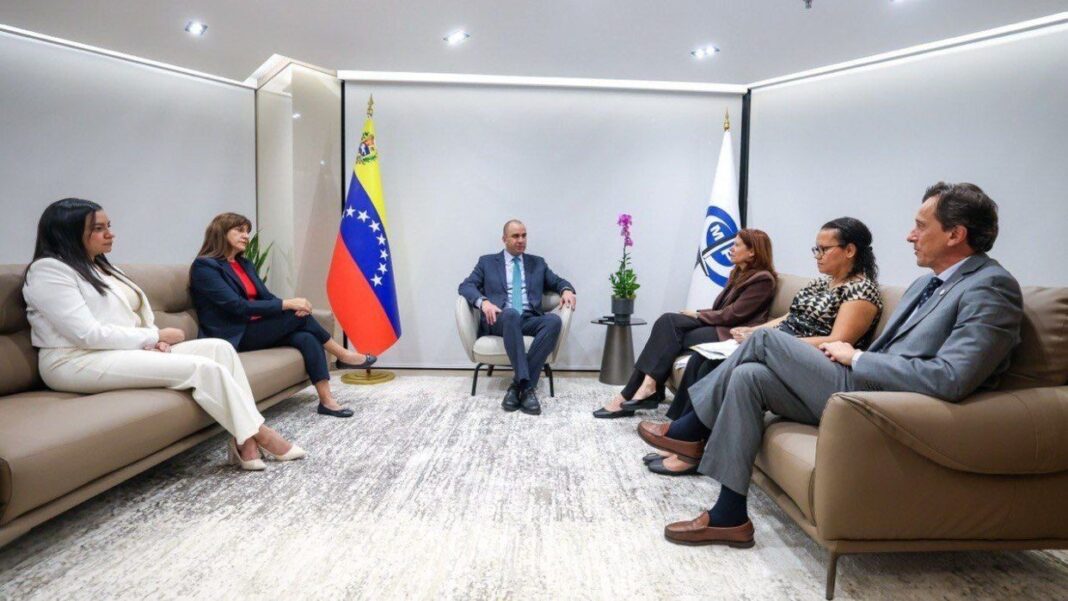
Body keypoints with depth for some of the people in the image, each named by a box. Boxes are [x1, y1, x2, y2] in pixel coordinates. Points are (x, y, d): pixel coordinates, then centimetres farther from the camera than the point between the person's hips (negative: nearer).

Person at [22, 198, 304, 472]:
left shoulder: (101, 268, 21)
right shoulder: (48, 270, -7)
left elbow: (129, 319, 18)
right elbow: (88, 334, -18)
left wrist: (154, 341, -5)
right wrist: (157, 336, -11)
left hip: (127, 351, 9)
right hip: (79, 362, -9)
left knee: (219, 347, -12)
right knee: (203, 367, -24)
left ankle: (245, 439, -20)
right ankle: (258, 433, -12)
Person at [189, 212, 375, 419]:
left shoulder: (245, 264, 16)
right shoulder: (204, 266, -10)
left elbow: (267, 297, 8)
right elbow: (239, 307, -20)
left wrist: (294, 306, -15)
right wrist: (287, 304, -23)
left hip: (255, 329, 7)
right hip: (233, 337, -7)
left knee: (306, 338, -21)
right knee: (298, 315, -21)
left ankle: (327, 400, -27)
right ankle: (343, 355, -4)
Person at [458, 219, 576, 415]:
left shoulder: (537, 263, 22)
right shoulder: (487, 262, 15)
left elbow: (557, 281, 22)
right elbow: (466, 286, 6)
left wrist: (566, 290, -4)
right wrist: (483, 302, -16)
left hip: (530, 319, 3)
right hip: (500, 320, -2)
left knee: (554, 320, -32)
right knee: (511, 314, -39)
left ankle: (519, 384, -32)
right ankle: (525, 385, -41)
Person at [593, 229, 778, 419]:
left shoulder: (763, 280, -6)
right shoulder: (738, 274, 21)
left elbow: (732, 315, -13)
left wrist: (698, 315, -6)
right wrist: (698, 314, -1)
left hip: (732, 334, -8)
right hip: (717, 325, 8)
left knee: (671, 338, -23)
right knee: (668, 321, -17)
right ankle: (650, 386, -24)